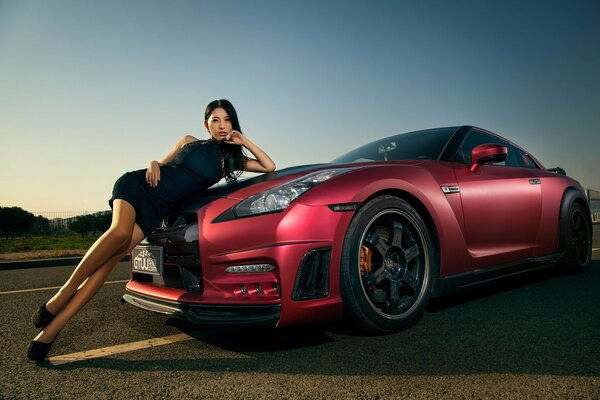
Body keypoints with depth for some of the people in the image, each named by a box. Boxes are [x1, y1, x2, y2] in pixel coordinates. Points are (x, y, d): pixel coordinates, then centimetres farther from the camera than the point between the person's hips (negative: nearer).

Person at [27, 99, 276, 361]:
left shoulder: (230, 159, 14)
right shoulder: (190, 142, 13)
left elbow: (269, 167, 11)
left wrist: (244, 141, 5)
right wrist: (153, 164, -3)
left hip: (157, 209, 1)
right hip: (139, 184, 0)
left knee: (113, 258, -19)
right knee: (120, 233, -33)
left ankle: (51, 328, -18)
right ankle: (61, 296, -20)